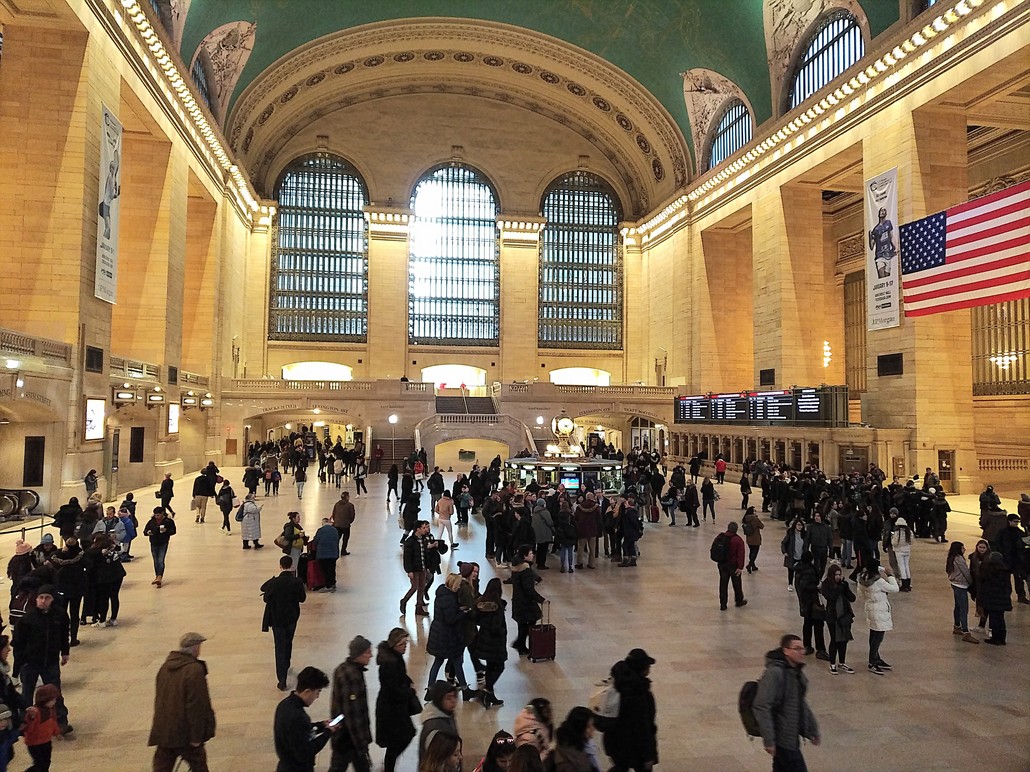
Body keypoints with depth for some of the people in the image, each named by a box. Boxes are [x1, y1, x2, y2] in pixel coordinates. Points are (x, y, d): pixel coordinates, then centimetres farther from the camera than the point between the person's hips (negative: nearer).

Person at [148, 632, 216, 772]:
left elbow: (159, 697, 17)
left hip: (163, 730, 7)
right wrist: (196, 736, -16)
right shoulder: (195, 670, -21)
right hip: (184, 733, -7)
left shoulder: (166, 666, 6)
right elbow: (195, 706, -22)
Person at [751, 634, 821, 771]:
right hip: (782, 737, -8)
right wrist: (768, 740, -25)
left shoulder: (797, 672, 7)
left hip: (792, 735, 9)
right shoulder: (774, 673, -22)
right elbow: (761, 707, -25)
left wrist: (813, 730, 21)